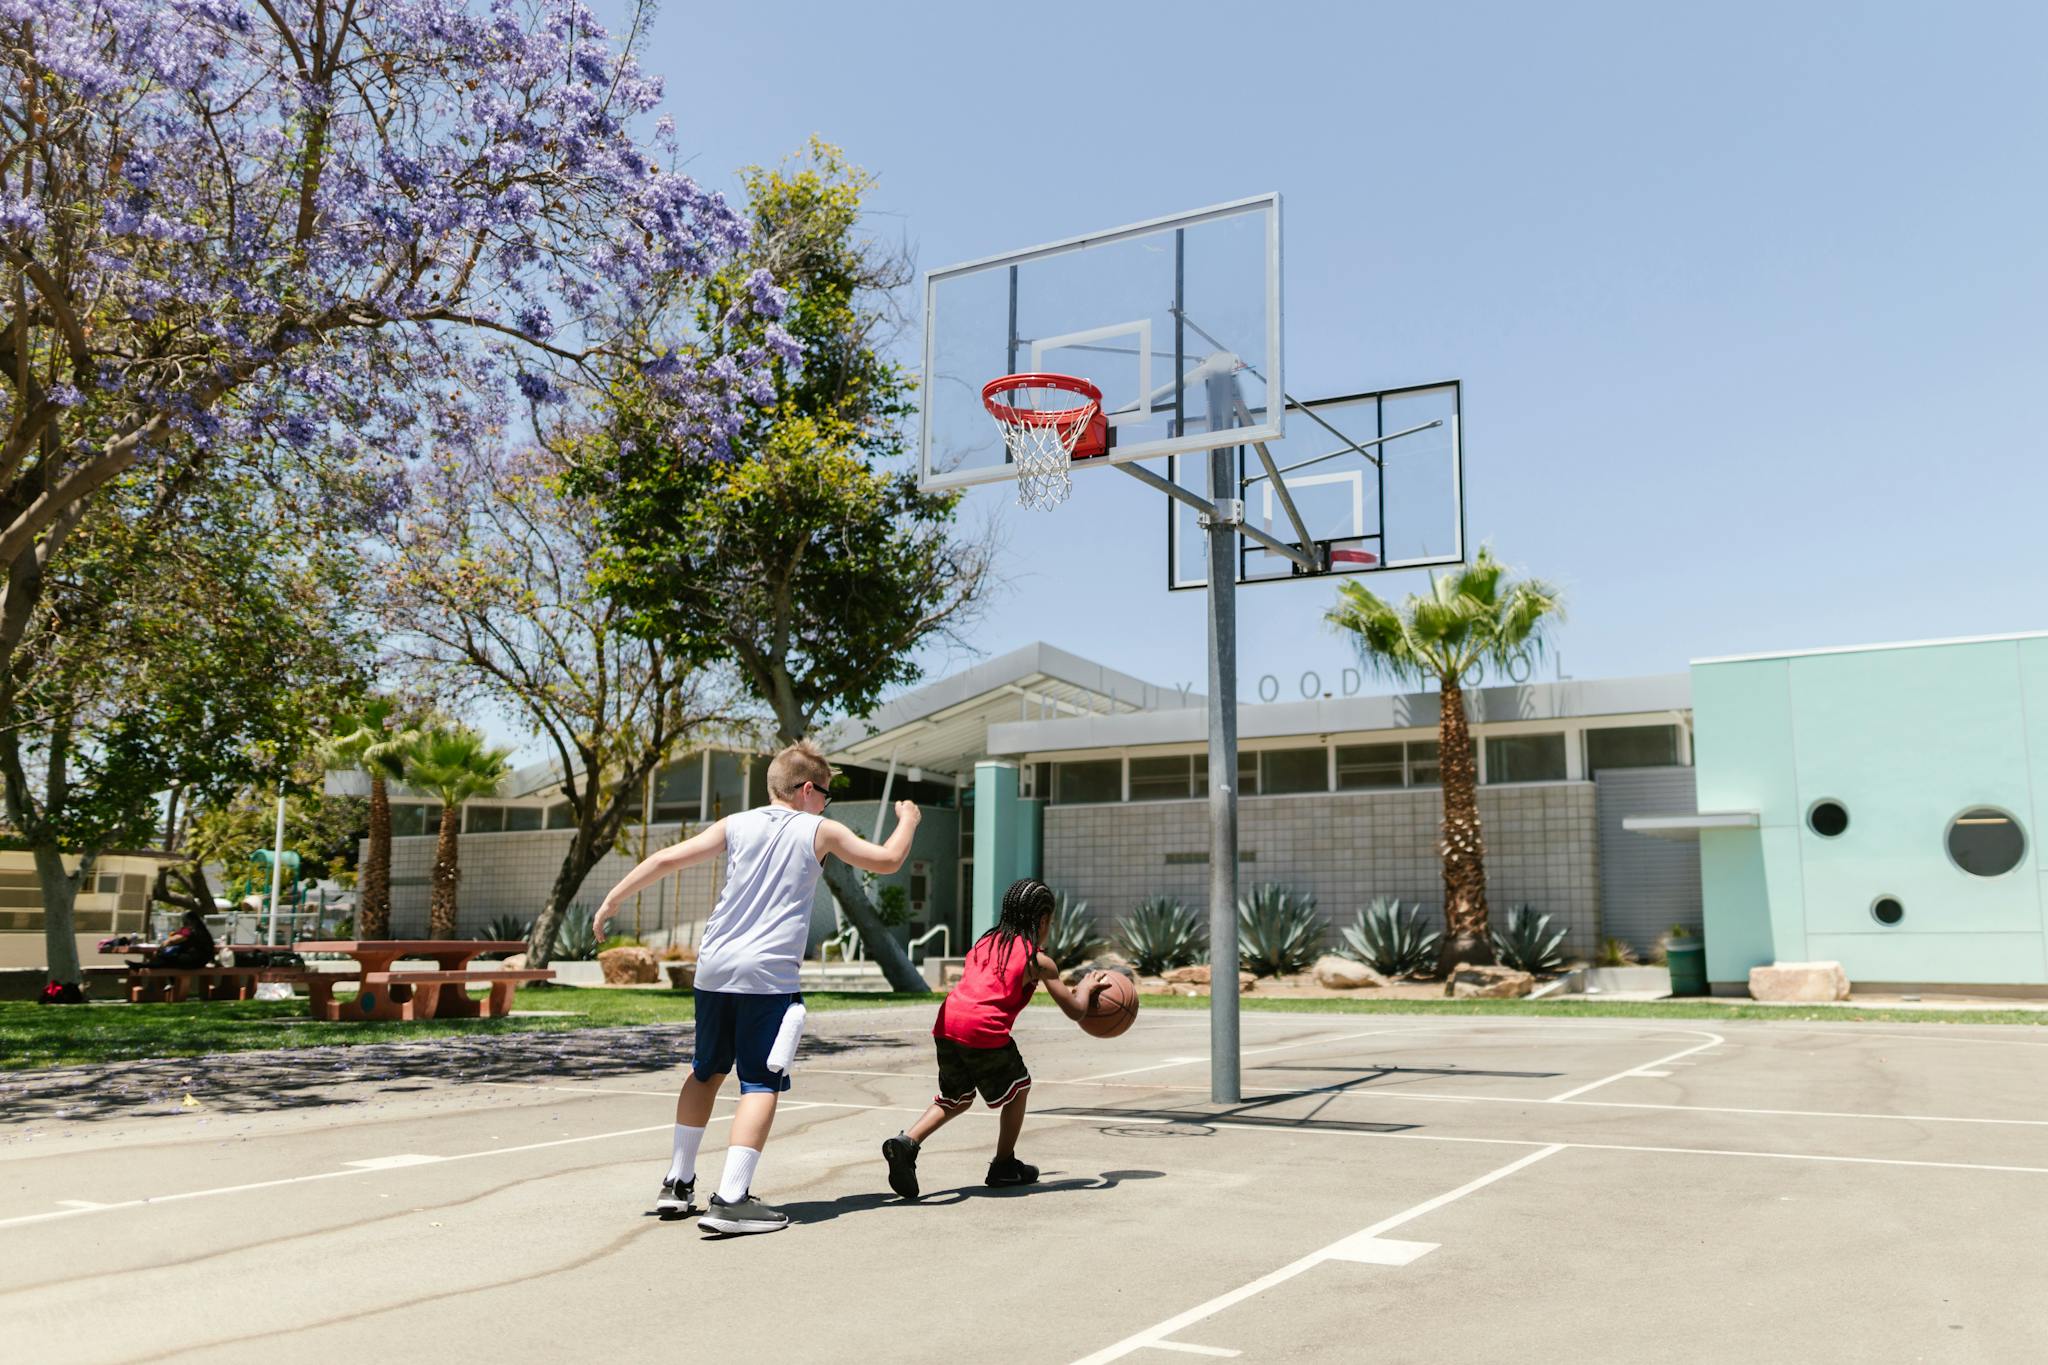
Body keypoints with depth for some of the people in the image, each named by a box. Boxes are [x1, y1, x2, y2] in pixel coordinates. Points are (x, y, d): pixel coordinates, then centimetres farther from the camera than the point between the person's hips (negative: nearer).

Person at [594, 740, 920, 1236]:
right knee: (761, 1083, -3)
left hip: (714, 968, 5)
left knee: (705, 1071, 21)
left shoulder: (736, 825, 11)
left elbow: (666, 859, 5)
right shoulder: (820, 830, 5)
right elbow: (888, 860, 12)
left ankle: (678, 1182, 27)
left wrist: (612, 901, 14)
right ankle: (730, 1198, -14)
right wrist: (908, 820, 30)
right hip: (769, 974, -5)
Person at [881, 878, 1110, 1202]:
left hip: (947, 1023, 5)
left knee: (955, 1099, 22)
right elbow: (1074, 1010, 13)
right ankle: (1004, 1166, 25)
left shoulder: (984, 943, 25)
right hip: (985, 1030, -5)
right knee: (1018, 1089, 21)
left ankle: (906, 1142, 1)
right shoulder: (1039, 961, 9)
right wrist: (1086, 988, 35)